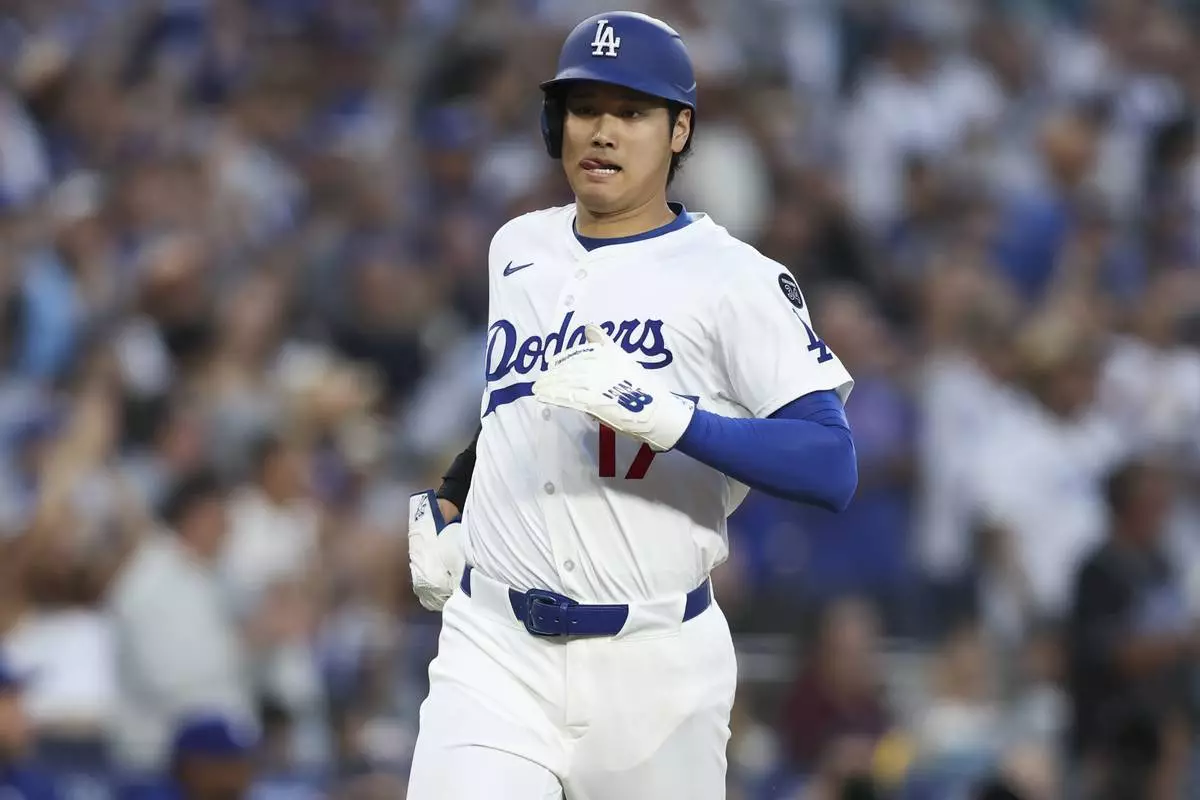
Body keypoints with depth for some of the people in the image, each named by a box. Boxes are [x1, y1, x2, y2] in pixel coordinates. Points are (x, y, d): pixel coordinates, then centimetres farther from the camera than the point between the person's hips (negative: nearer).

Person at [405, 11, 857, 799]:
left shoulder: (734, 280, -8)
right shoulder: (518, 249, 11)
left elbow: (834, 468, -19)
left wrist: (669, 416, -30)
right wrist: (442, 504, 21)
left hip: (655, 668, -3)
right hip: (495, 650, 3)